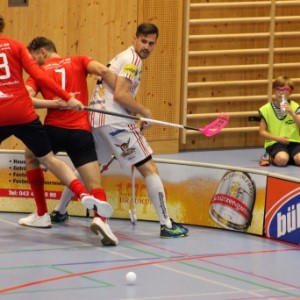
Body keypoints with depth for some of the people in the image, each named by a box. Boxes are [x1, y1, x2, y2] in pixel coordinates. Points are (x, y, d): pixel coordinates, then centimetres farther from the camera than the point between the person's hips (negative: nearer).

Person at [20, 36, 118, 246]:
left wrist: (53, 103, -10)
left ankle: (42, 215, 30)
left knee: (31, 156, 32)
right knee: (95, 184, -2)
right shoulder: (79, 61, 14)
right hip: (81, 131, 0)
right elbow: (103, 71, -5)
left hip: (54, 128, 0)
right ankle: (101, 218, -36)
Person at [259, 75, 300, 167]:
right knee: (282, 160, -34)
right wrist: (278, 138, -11)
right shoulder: (266, 109, 2)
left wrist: (292, 113, -18)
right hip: (275, 143, -2)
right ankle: (271, 157, -1)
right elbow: (262, 132, 2)